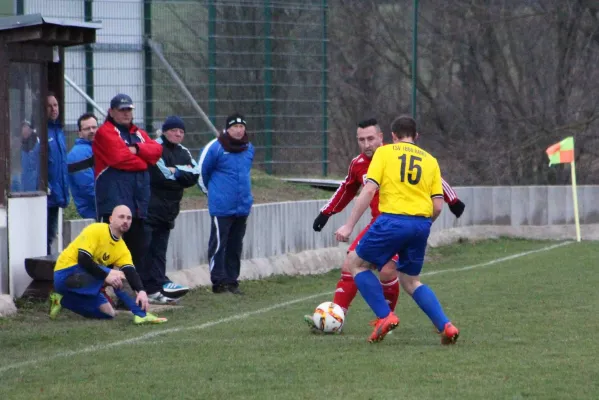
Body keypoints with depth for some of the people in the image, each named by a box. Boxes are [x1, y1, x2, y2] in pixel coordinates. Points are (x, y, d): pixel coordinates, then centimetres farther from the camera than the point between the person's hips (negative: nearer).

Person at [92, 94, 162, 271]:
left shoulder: (139, 134, 22)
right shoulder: (105, 132, -2)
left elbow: (157, 150, 6)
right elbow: (119, 157, -16)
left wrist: (137, 149, -11)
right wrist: (144, 160, -2)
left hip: (137, 202, 8)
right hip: (114, 198, -8)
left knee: (138, 248, 13)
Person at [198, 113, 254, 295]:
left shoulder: (249, 148, 9)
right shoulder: (215, 147, -10)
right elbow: (202, 171, -1)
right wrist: (210, 191, 9)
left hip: (242, 206, 6)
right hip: (221, 207, -6)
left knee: (235, 246, 10)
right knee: (218, 244, -4)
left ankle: (232, 280, 15)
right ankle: (218, 281, -1)